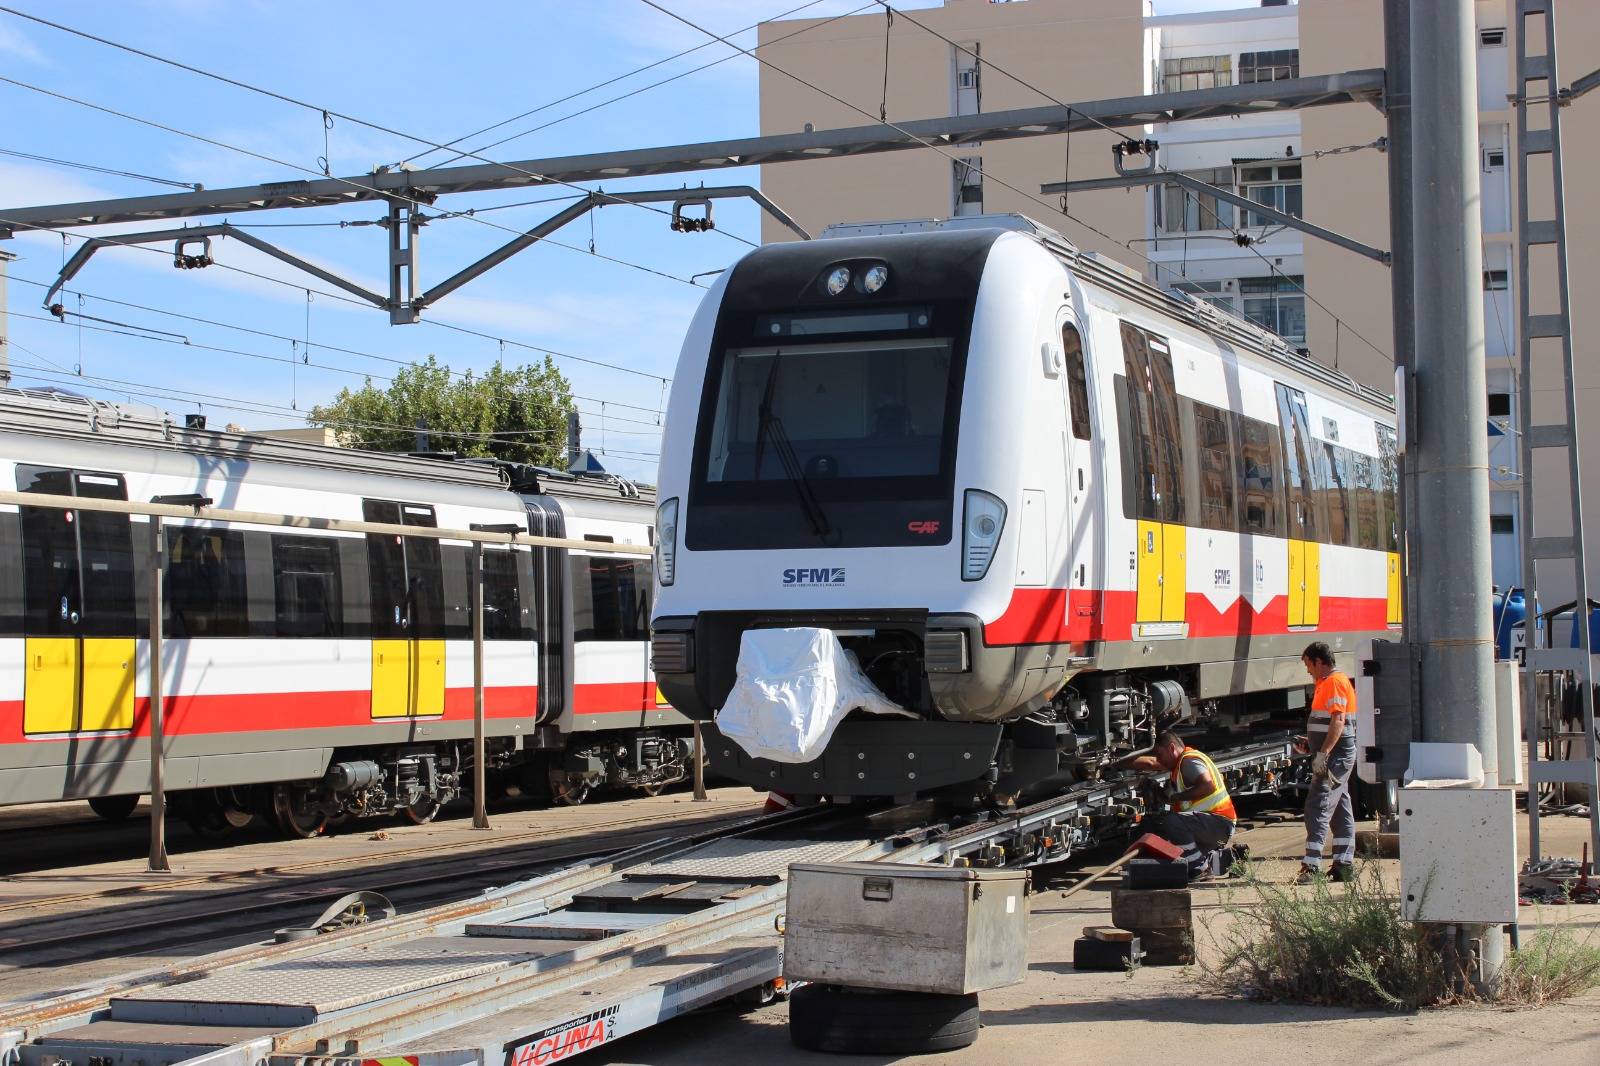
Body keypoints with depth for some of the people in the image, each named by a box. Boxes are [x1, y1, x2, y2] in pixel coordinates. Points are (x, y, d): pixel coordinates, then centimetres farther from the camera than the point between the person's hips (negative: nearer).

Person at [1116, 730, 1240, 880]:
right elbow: (1149, 762, 27)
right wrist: (1116, 764, 28)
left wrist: (1179, 797, -20)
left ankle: (1198, 867, -16)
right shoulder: (1182, 761, 17)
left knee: (1172, 821, -30)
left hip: (1219, 823, -11)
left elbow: (1208, 786, -30)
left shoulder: (1190, 760, -14)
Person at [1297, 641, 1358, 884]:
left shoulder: (1335, 682, -13)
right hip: (1335, 756, 11)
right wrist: (1312, 743, 21)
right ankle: (1345, 864, 16)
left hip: (1335, 755, -11)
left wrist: (1323, 753, -27)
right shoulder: (1327, 683, 19)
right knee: (1340, 810, 12)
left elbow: (1338, 720, -23)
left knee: (1318, 808, -14)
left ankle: (1312, 866, -17)